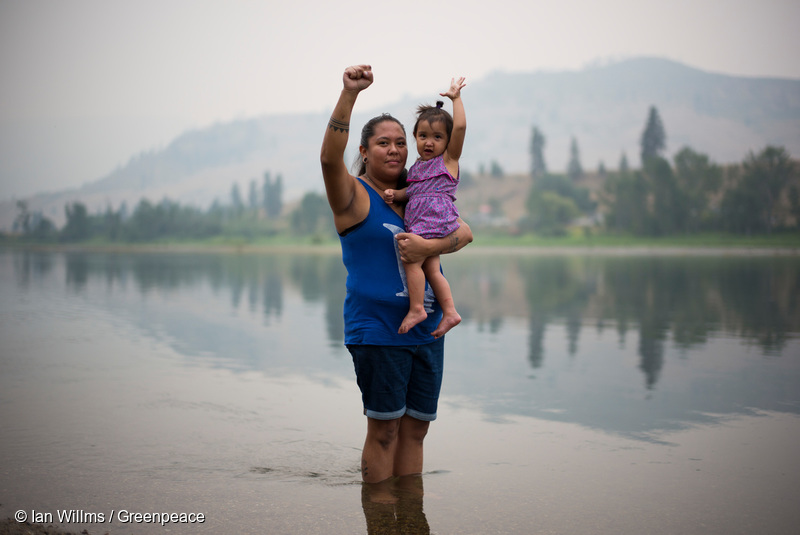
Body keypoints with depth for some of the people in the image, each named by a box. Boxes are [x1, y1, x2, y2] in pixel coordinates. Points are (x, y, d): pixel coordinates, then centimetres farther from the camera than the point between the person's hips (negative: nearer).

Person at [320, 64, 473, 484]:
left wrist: (428, 246, -17)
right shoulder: (355, 195, -3)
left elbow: (464, 232, 4)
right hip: (377, 332, -6)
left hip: (426, 331, 6)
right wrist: (349, 94, -33)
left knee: (415, 428, 10)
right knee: (384, 430, -2)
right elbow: (329, 157, -23)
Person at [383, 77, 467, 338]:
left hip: (435, 220, -7)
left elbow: (460, 126, -8)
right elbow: (409, 192, 21)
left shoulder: (448, 159, 3)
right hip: (418, 224, 7)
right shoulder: (416, 167, 22)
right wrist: (394, 194, 0)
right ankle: (450, 312, 7)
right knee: (431, 269, 4)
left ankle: (416, 308, -8)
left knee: (411, 260, -15)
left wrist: (455, 97, -1)